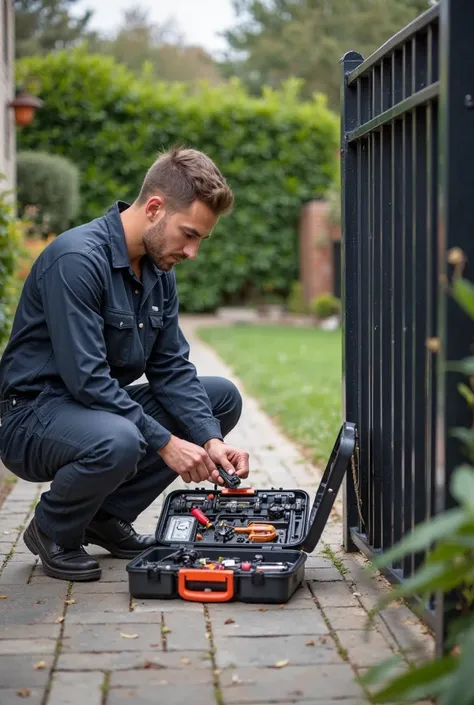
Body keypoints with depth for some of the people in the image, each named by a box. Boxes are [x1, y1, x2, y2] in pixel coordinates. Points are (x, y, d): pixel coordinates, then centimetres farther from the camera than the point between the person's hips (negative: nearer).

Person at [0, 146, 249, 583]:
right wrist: (164, 441, -25)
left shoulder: (159, 270, 4)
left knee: (223, 397, 3)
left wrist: (209, 439, -12)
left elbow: (171, 367, 3)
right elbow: (85, 377, -28)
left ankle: (108, 517, 7)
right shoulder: (76, 258, -24)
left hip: (104, 404, 9)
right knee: (117, 441, -39)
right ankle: (53, 531, -4)